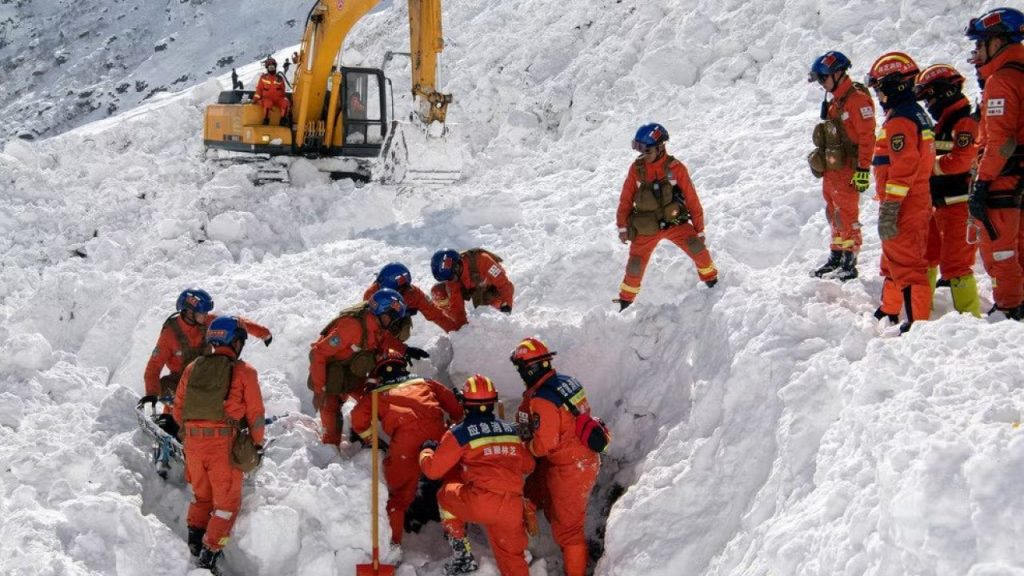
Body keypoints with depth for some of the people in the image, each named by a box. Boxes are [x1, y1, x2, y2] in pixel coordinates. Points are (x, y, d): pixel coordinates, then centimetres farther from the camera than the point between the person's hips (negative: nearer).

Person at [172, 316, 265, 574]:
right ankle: (209, 554, 1)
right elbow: (255, 414, -3)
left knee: (201, 494, 25)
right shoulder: (244, 372, -5)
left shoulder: (192, 369, 6)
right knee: (227, 500, 7)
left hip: (192, 442, 4)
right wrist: (259, 443, 10)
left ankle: (195, 535, 14)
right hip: (224, 443, -4)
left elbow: (178, 410, 11)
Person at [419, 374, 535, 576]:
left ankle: (461, 553, 23)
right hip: (512, 508, 4)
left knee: (446, 493, 25)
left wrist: (426, 450, 27)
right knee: (512, 557, 16)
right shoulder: (511, 431, 15)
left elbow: (433, 470, 5)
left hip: (480, 504, -4)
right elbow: (528, 466, 26)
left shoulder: (459, 434, 2)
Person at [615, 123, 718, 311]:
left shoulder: (675, 168, -10)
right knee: (635, 265, 1)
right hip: (646, 227, 1)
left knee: (696, 246, -23)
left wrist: (699, 229, -2)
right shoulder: (637, 168, -4)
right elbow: (626, 199, 3)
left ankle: (710, 279, 3)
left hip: (675, 223, -1)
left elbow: (691, 199, -4)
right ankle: (626, 299, 27)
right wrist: (623, 226, -1)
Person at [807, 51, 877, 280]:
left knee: (847, 216, -6)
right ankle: (836, 258, 24)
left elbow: (867, 136, -18)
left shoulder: (857, 98, -14)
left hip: (847, 171, -9)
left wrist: (863, 169, -21)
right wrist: (822, 163, 23)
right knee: (834, 215, 15)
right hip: (830, 169, 9)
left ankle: (849, 264, -2)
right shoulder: (835, 101, 16)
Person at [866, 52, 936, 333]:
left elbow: (902, 169, -24)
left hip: (903, 207, -10)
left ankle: (918, 321, -6)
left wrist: (888, 211, -24)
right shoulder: (918, 114, 14)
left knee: (906, 263, -7)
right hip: (919, 202, 10)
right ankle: (890, 311, 35)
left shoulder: (899, 120, -18)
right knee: (894, 259, 22)